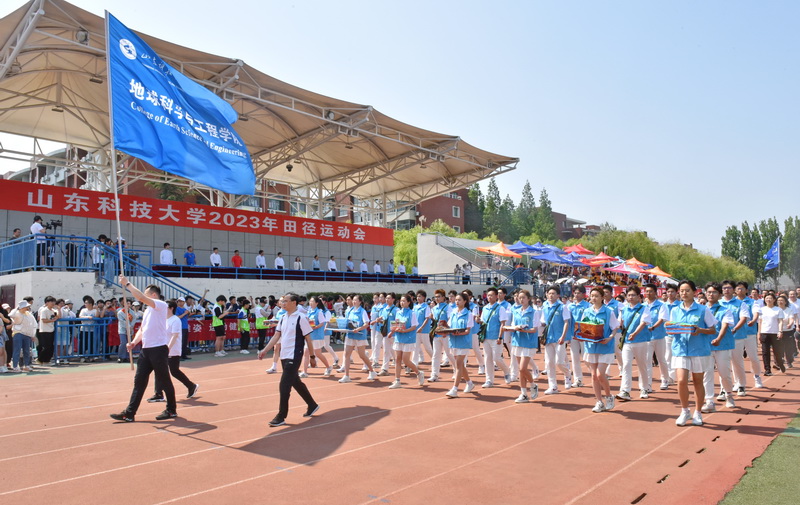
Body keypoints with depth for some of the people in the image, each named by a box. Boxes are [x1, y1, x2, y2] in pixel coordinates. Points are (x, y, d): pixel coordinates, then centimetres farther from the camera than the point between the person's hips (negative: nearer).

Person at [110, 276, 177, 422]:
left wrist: (127, 284, -15)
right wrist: (134, 342, 5)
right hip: (146, 350, 9)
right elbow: (142, 329, 22)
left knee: (164, 381, 2)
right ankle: (129, 413, 10)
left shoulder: (161, 305, -8)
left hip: (159, 349, -9)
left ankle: (171, 410, 16)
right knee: (139, 381, 7)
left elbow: (141, 297, -22)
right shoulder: (148, 310, 19)